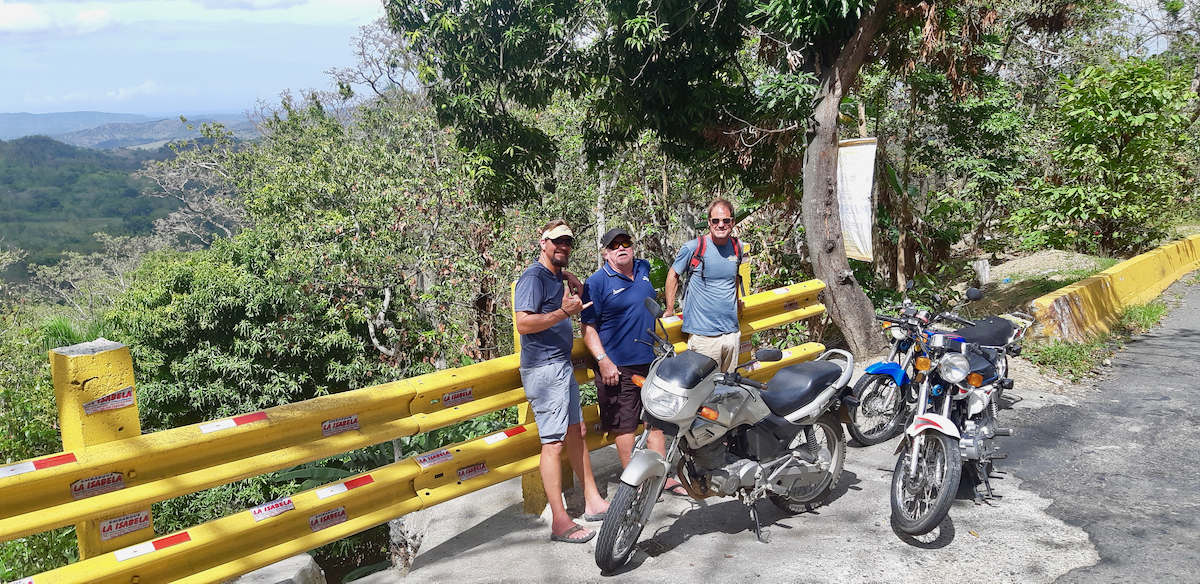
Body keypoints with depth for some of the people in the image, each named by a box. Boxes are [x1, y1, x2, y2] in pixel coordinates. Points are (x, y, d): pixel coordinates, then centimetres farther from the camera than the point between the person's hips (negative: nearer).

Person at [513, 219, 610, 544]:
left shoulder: (559, 276, 16)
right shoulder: (534, 277, -13)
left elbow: (581, 298, 36)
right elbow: (523, 323, -23)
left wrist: (571, 278, 17)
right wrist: (564, 311, -24)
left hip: (562, 365, 10)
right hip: (544, 368, -10)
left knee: (576, 432, 16)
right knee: (554, 442, -9)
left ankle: (593, 502, 27)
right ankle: (560, 522, -5)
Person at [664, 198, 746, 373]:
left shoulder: (738, 247, 6)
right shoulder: (693, 248, -9)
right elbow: (673, 275, 5)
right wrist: (669, 310, 5)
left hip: (732, 332, 5)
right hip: (704, 335, -5)